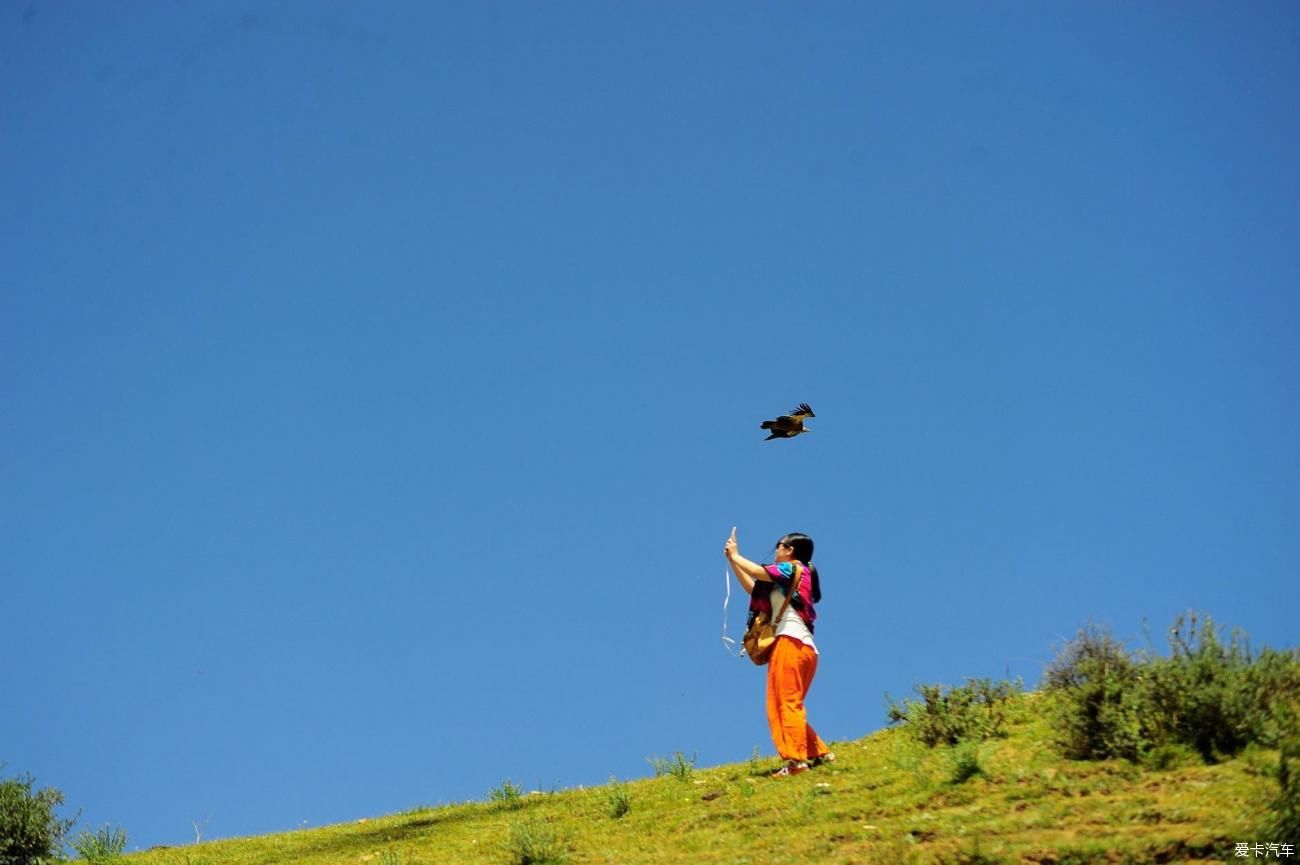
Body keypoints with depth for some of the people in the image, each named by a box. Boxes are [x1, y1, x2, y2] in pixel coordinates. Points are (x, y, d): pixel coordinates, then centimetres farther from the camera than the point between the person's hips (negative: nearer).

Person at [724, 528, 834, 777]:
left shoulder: (792, 569, 1)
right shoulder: (790, 580, 27)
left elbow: (756, 572, -9)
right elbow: (753, 589, 29)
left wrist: (734, 555, 9)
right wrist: (732, 561, 29)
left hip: (791, 641, -10)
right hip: (805, 647, 10)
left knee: (787, 702, -17)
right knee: (790, 705, 12)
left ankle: (795, 759, -26)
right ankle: (820, 753, 10)